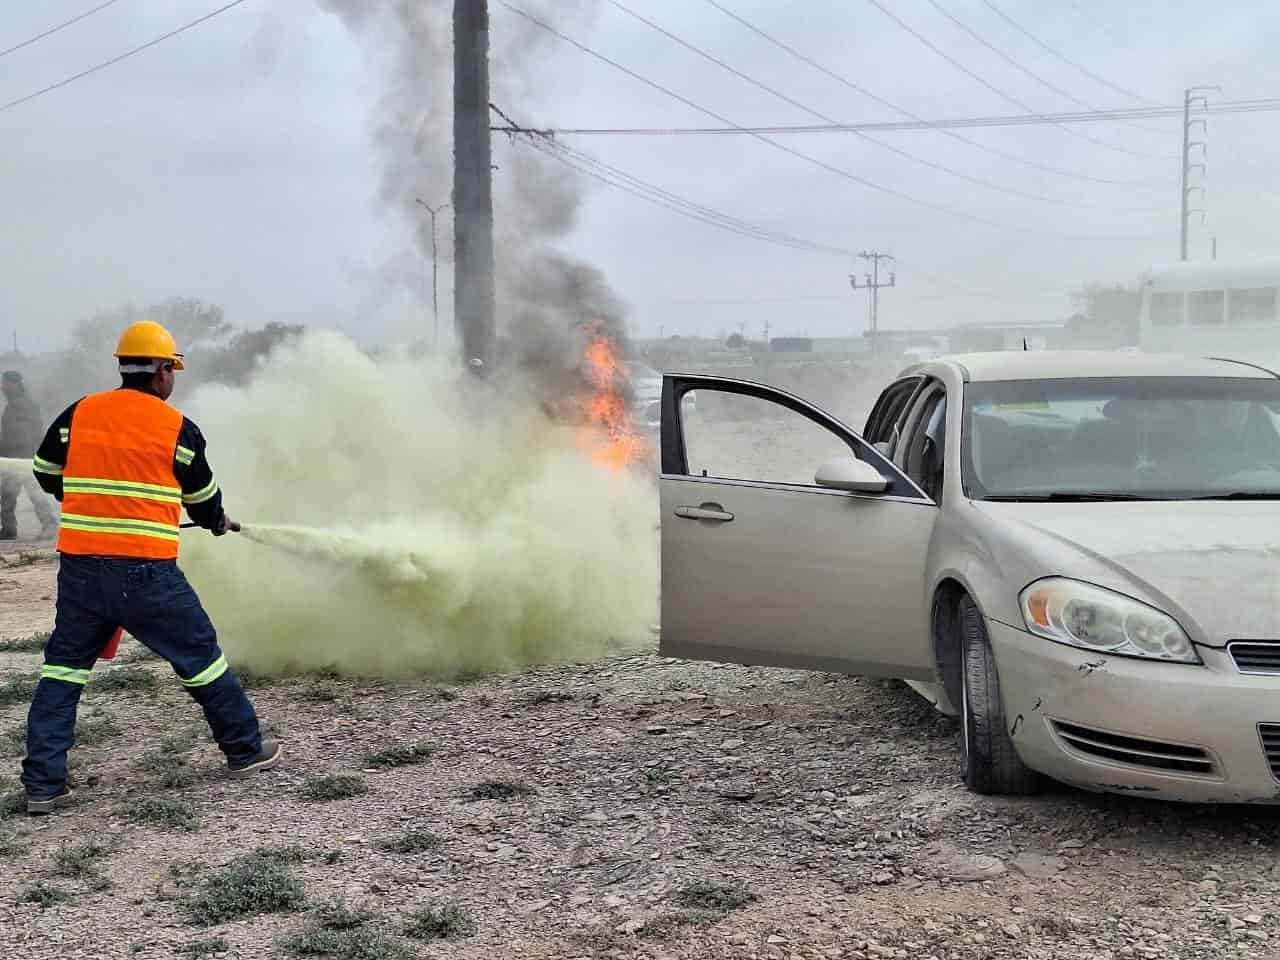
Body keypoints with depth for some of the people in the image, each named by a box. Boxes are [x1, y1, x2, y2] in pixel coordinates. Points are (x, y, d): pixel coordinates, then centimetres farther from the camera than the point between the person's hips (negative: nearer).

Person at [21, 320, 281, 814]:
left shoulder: (78, 414, 6)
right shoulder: (178, 428, -2)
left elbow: (46, 472, 19)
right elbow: (203, 497, 10)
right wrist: (219, 522, 33)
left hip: (79, 566, 3)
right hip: (145, 572, -3)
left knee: (63, 664, 13)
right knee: (199, 654, 11)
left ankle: (42, 782, 7)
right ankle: (245, 750, 24)